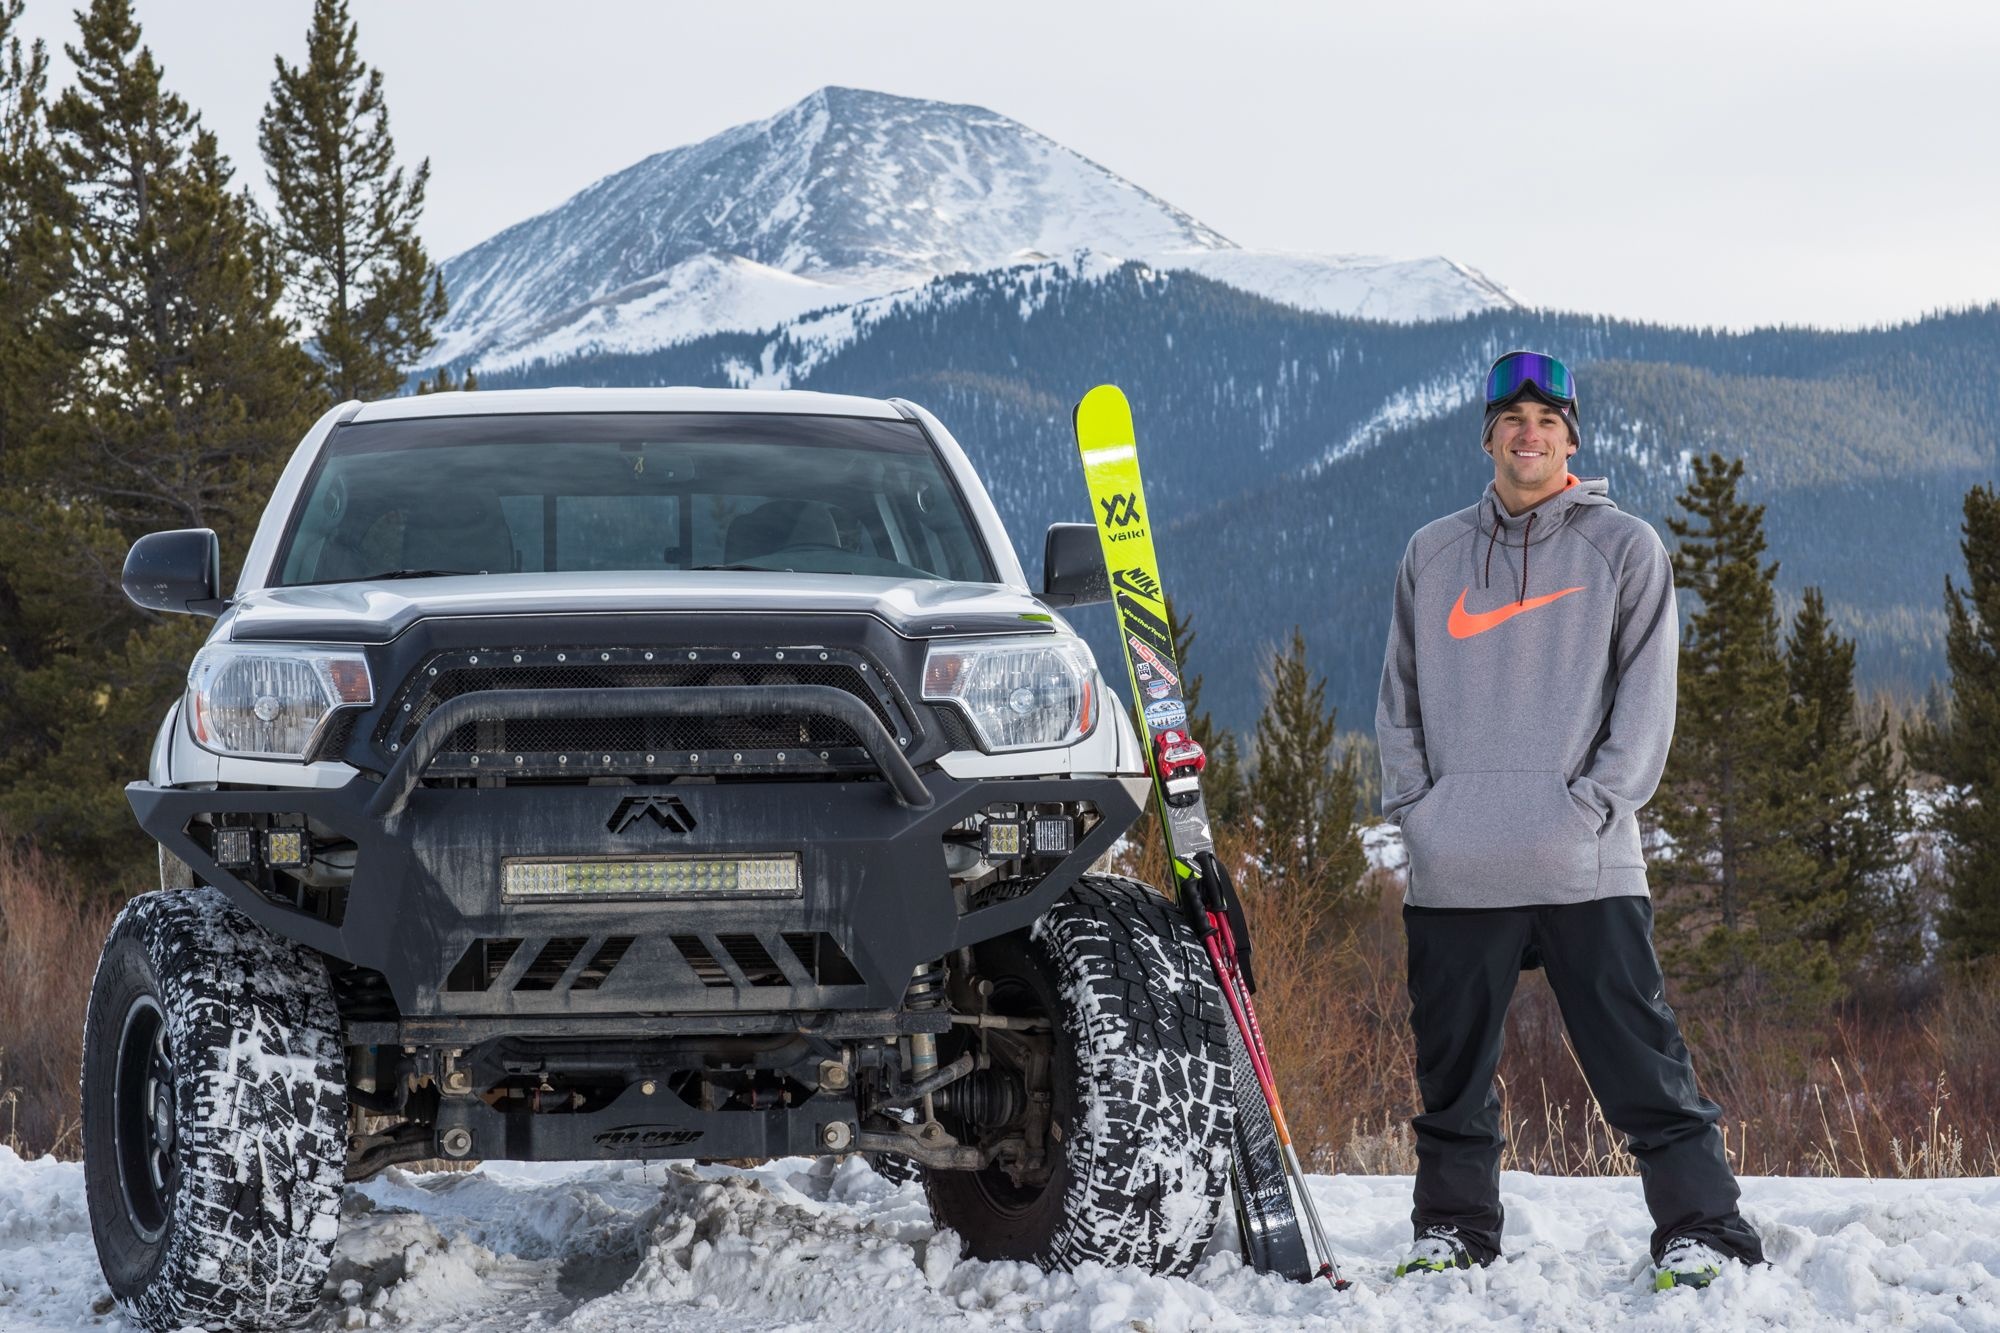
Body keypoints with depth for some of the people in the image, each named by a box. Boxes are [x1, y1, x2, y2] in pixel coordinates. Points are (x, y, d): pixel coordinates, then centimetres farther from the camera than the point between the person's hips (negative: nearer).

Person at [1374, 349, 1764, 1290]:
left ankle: (1701, 1231, -2)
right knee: (1452, 1065, 9)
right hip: (1453, 868, 3)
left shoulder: (1624, 548, 6)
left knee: (1639, 1059, -6)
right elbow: (1399, 696, 17)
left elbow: (1647, 694, 2)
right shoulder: (1433, 554, 14)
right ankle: (1453, 1227, 20)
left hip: (1585, 863, -3)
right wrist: (1416, 807, 4)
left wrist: (1595, 804, -9)